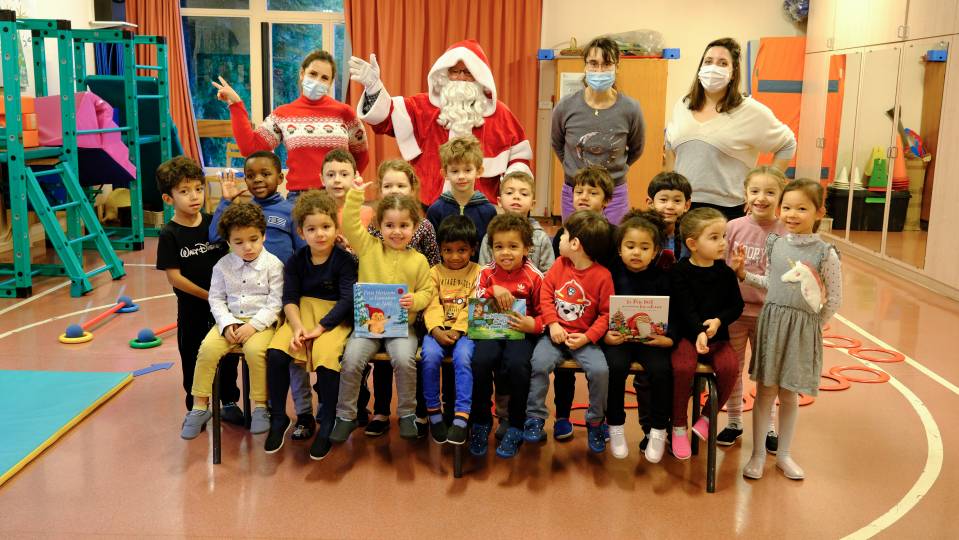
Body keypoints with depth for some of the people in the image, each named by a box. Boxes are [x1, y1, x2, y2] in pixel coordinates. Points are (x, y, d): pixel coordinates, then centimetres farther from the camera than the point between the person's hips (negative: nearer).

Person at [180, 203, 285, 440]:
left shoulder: (273, 264, -5)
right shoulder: (223, 265, 5)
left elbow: (275, 302, -8)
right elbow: (216, 299, 7)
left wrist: (253, 325, -18)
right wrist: (226, 323, -10)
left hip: (261, 322, -3)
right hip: (231, 320, 3)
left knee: (255, 349, -32)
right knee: (208, 348, -21)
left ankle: (260, 406, -14)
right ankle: (200, 407, -8)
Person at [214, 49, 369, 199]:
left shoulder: (343, 112, 5)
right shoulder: (282, 114, 8)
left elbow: (361, 155, 15)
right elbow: (250, 147, 0)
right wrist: (236, 104, 0)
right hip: (297, 196, 1)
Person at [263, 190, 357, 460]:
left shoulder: (344, 261, -6)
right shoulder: (296, 261, 6)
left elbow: (347, 300, -13)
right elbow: (290, 298, 0)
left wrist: (320, 328, -20)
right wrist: (297, 327, -18)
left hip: (334, 317, -4)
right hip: (302, 313, 4)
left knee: (325, 357, -31)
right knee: (276, 353, -22)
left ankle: (326, 424, -10)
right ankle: (278, 418, -2)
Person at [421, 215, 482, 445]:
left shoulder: (477, 273, 6)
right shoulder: (435, 272, 12)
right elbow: (432, 305, 0)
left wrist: (456, 331, -16)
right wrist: (436, 330, -17)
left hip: (465, 330, -1)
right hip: (439, 329, 2)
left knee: (463, 357, -31)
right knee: (430, 355, -28)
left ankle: (461, 416, -26)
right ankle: (433, 412, -12)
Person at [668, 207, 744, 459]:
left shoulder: (726, 273, 5)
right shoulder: (679, 271, -6)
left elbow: (737, 305, 6)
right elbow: (685, 308, -14)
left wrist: (719, 320, -13)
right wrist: (699, 332, -30)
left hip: (718, 334, 3)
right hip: (687, 334, -3)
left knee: (729, 367, -26)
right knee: (683, 367, -31)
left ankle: (709, 416, 3)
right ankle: (679, 426, -7)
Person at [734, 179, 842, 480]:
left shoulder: (825, 253, -11)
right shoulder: (774, 244, 0)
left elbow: (834, 300, -4)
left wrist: (812, 326, 0)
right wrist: (743, 273, 5)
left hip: (803, 329, -2)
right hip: (770, 323, 2)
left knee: (789, 395, 11)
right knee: (765, 392, 8)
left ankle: (784, 455, 27)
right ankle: (758, 454, 20)